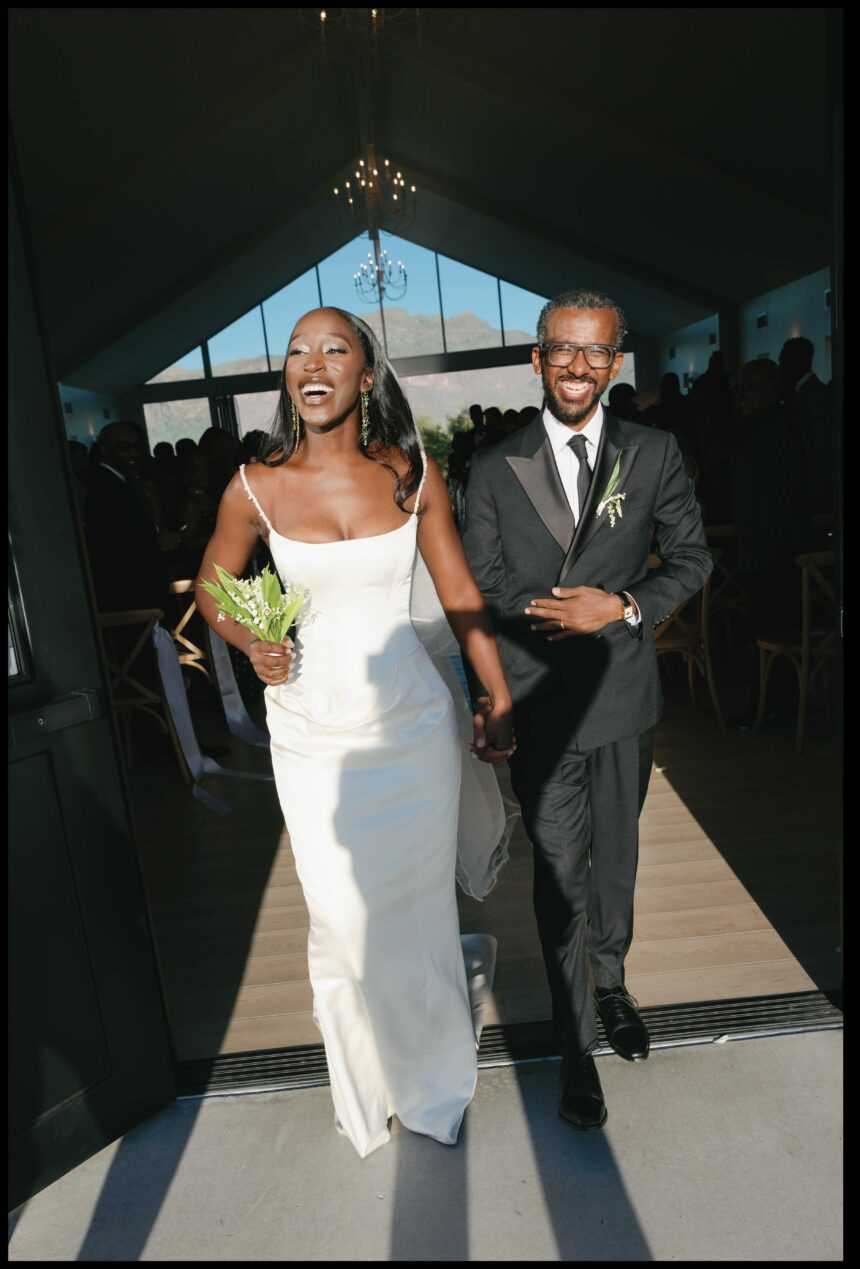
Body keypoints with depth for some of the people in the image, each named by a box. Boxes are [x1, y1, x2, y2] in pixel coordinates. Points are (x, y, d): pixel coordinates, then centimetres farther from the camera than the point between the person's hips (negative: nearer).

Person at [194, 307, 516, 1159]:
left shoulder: (414, 477, -5)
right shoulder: (254, 490, -7)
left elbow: (462, 599, 2)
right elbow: (211, 591, 9)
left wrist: (502, 703, 3)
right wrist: (252, 644, -11)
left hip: (413, 724, 1)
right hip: (311, 732, 0)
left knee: (421, 905, 14)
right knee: (343, 917, 7)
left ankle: (433, 1079, 45)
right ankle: (371, 1085, 39)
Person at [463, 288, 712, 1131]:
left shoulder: (654, 455, -1)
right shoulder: (493, 471, -4)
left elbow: (692, 558, 5)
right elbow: (480, 596, -1)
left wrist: (624, 607, -13)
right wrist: (485, 700, -6)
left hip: (624, 697, 2)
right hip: (537, 705, -2)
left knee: (616, 856, 21)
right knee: (559, 873, 5)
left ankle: (611, 982, 48)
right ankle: (575, 1046, 26)